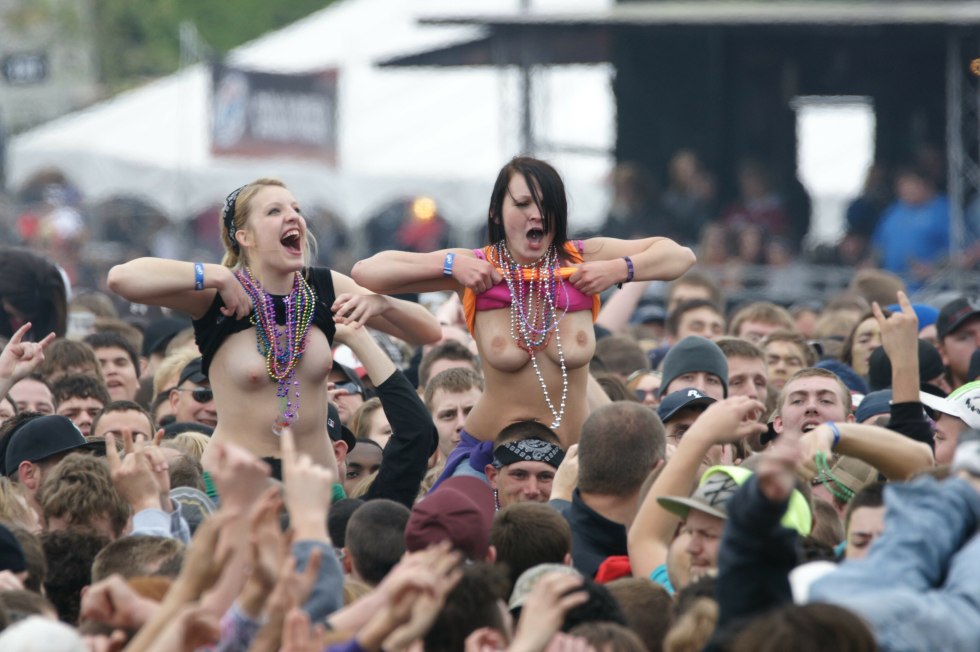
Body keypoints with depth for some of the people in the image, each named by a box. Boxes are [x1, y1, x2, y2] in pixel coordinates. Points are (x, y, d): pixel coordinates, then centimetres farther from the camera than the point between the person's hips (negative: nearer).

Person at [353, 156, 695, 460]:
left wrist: (619, 270, -13)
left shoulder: (582, 259, -3)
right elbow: (366, 271, -8)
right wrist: (450, 266, -18)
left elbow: (680, 256, 4)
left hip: (575, 450, 1)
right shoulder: (477, 268, -6)